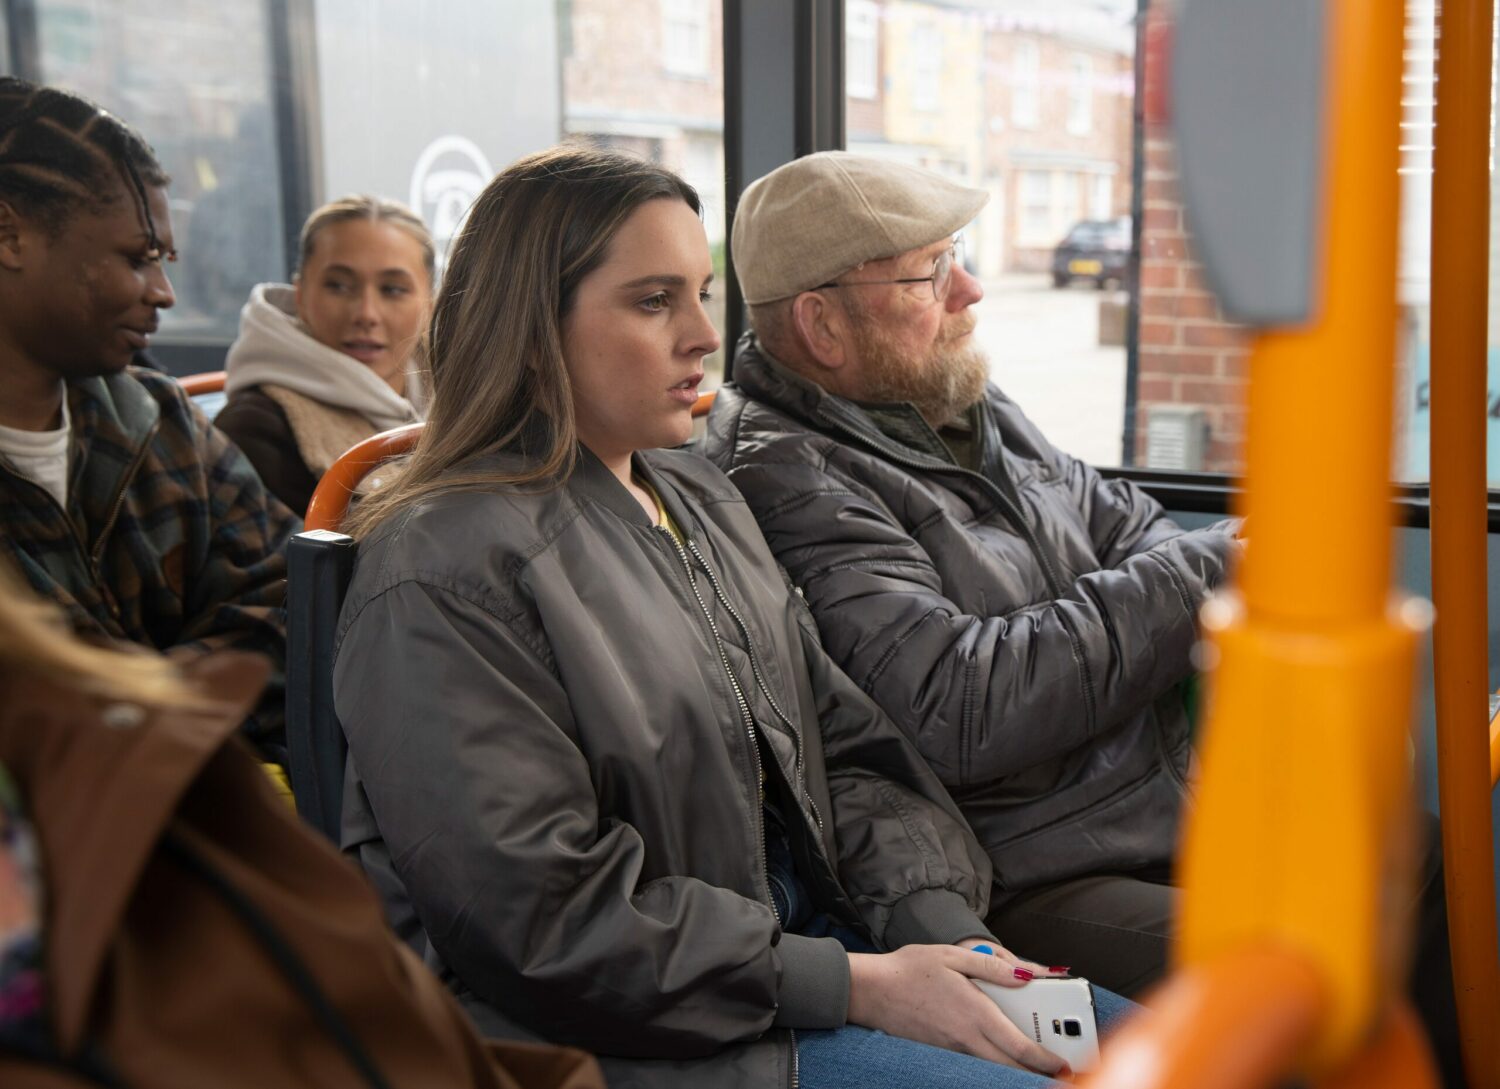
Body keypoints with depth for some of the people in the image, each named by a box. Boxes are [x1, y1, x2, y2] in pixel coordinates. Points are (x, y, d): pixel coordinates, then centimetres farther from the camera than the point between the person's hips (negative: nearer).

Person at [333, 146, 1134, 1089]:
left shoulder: (701, 497, 12)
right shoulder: (444, 576, -16)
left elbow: (842, 746, 10)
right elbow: (544, 922, -20)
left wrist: (946, 931, -6)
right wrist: (859, 985, -18)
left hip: (802, 928, 8)